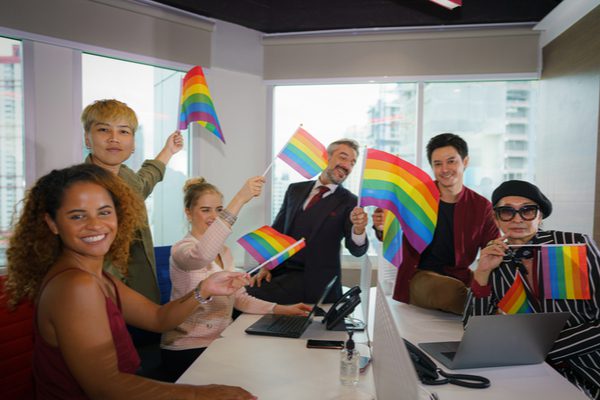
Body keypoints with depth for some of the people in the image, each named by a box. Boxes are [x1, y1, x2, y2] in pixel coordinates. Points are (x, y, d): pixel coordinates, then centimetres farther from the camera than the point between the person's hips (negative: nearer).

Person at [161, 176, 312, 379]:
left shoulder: (223, 250, 10)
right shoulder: (182, 249, -15)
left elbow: (238, 297, 8)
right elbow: (202, 255, -40)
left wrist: (281, 309, -7)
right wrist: (239, 199, -44)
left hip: (220, 341, 7)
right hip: (187, 349, -7)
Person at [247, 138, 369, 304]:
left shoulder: (349, 202, -3)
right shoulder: (296, 189, 10)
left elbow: (357, 250, -12)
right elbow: (276, 230, 13)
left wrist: (358, 228, -34)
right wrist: (266, 265, 0)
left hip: (313, 280, -4)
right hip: (280, 270, 5)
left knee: (251, 295, -23)